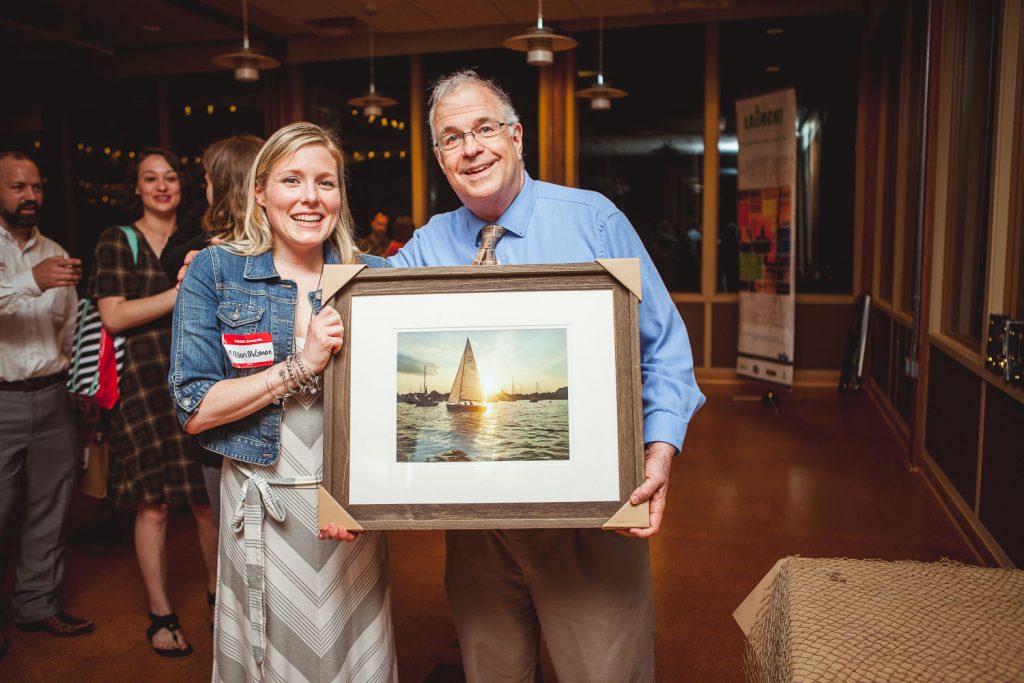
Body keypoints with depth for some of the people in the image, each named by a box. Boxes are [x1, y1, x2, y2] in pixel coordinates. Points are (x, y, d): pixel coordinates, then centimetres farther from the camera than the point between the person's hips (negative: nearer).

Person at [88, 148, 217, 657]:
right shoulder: (117, 241, 4)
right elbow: (114, 316, -8)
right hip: (143, 380, -3)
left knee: (209, 498, 4)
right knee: (153, 504, 1)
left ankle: (218, 591, 24)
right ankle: (160, 616, 15)